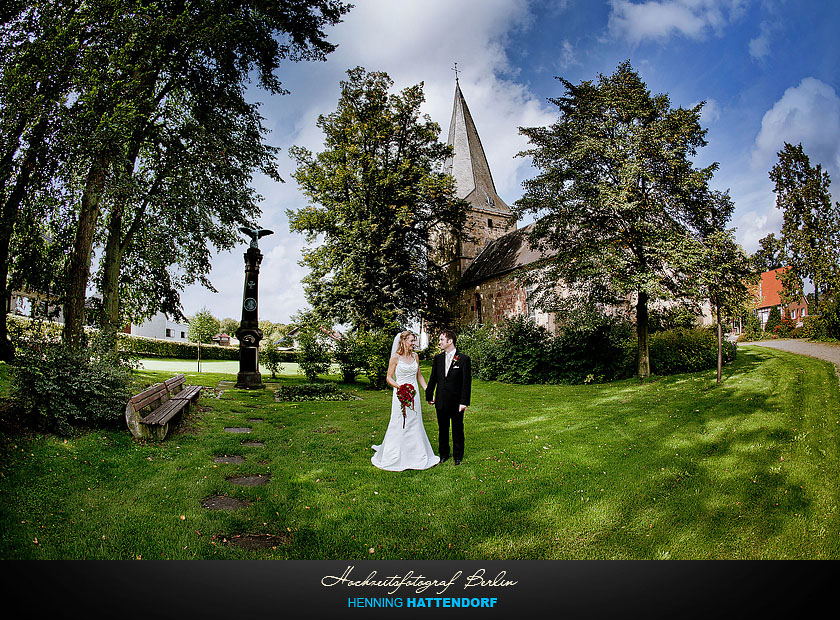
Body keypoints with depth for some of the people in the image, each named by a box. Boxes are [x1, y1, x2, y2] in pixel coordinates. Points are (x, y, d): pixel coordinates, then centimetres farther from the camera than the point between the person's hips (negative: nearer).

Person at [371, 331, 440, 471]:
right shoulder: (396, 357, -7)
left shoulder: (415, 356, 9)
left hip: (414, 395, 5)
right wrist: (400, 387, -21)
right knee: (399, 426, 0)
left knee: (415, 425, 10)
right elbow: (389, 378, -5)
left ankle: (418, 456, 22)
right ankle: (393, 457, 16)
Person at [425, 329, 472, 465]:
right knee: (442, 429, 15)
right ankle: (443, 454, 31)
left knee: (457, 430, 9)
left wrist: (464, 402, -13)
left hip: (457, 401, -4)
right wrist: (429, 395, 13)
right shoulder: (438, 358, 5)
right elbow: (433, 378, 13)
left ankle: (458, 456, 25)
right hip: (441, 401, 4)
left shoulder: (464, 359, -8)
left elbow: (467, 382, -9)